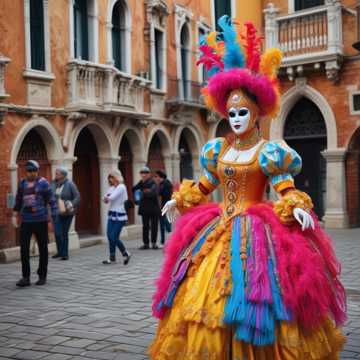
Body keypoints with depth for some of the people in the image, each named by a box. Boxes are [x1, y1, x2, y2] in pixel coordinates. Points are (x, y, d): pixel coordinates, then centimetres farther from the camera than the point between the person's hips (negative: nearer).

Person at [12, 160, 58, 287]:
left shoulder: (43, 183, -5)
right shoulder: (22, 183, 8)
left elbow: (52, 201, -7)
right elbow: (18, 200, 18)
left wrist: (53, 218, -11)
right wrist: (15, 215, 13)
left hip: (40, 220, -3)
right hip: (26, 221, 3)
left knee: (42, 249, 6)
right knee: (24, 249, -3)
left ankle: (42, 276, 17)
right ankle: (25, 277, 3)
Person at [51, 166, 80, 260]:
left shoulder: (69, 184, -8)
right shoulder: (53, 183, 3)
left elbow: (77, 197, -8)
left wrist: (72, 205, -21)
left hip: (67, 213, -3)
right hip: (56, 212, 3)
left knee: (64, 233, 2)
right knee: (57, 233, -3)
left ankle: (65, 254, 13)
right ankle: (60, 252, 17)